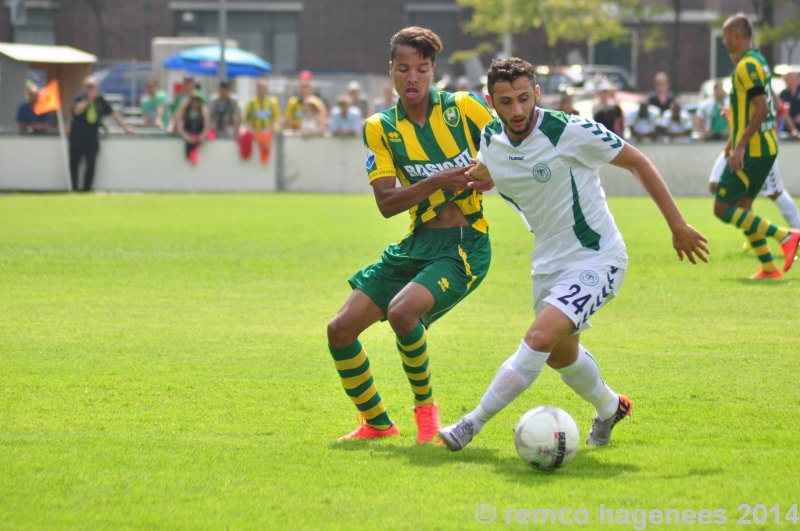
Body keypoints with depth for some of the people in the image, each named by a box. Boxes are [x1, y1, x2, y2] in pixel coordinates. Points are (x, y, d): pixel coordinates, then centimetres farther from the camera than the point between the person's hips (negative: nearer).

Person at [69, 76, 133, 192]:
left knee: (91, 163, -8)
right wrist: (89, 100, -20)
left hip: (92, 137, 2)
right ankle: (75, 188, 17)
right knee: (74, 163, 4)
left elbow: (113, 113, 12)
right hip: (77, 136, -2)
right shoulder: (79, 98, -4)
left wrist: (124, 126, 9)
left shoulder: (100, 100, 6)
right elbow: (77, 111, -24)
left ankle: (86, 189, -1)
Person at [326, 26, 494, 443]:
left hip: (465, 245, -5)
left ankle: (425, 404, -4)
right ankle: (377, 422, 19)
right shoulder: (380, 128, 3)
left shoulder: (461, 108, -3)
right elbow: (386, 203, -8)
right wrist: (438, 181, -23)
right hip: (416, 244, 5)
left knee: (402, 311, -30)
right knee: (340, 330, -1)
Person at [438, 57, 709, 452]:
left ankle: (473, 424, -14)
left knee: (540, 338, -25)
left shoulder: (570, 132, -24)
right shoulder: (490, 140, -6)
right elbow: (484, 176, 21)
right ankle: (609, 407, 53)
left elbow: (636, 162, -12)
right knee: (560, 355, 23)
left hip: (597, 260, -7)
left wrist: (678, 226, -9)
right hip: (549, 263, 7)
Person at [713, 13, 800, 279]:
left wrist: (741, 145, -24)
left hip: (752, 150, -10)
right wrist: (735, 138, 25)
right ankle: (769, 268, 11)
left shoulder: (747, 66, -16)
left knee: (722, 209, -7)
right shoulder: (756, 62, 15)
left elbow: (761, 109, -24)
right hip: (766, 147, 10)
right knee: (742, 208, 15)